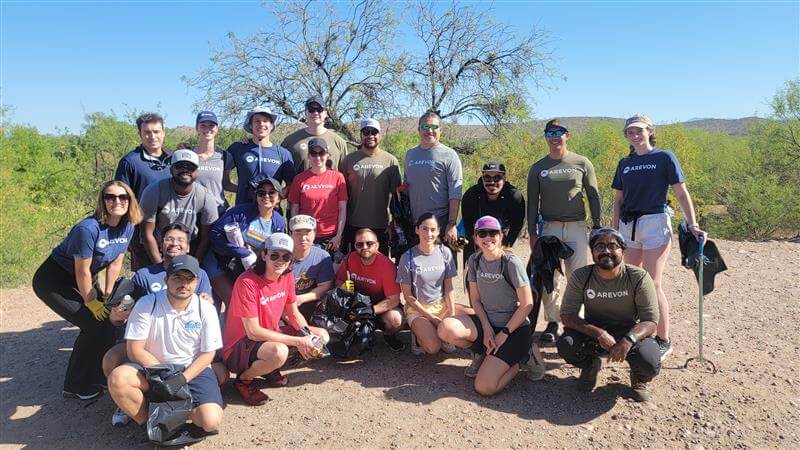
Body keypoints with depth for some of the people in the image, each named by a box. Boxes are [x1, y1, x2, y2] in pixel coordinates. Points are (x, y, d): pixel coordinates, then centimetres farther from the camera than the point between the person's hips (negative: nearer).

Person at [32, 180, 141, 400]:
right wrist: (91, 302, -13)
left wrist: (108, 295, 0)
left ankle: (99, 373, 20)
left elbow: (115, 263, 0)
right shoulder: (88, 229, -31)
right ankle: (76, 387, 5)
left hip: (80, 280, 8)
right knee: (95, 324, -14)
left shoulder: (128, 226, -9)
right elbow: (83, 272, -23)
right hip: (53, 280, -8)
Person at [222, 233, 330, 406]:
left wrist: (308, 335, -14)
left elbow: (294, 314, 7)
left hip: (270, 336, 8)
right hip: (238, 346, -7)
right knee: (278, 352, -37)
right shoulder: (247, 282, -25)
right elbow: (253, 332, -26)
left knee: (321, 336, 1)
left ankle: (271, 367, 11)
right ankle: (243, 379, -5)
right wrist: (298, 341, -26)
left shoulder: (287, 276, -4)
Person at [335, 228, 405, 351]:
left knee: (395, 319, -35)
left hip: (383, 305, -3)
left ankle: (389, 336, 4)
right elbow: (339, 281, 5)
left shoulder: (387, 265, -23)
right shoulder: (350, 259, -10)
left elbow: (393, 300, -23)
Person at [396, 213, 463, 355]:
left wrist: (452, 315, -13)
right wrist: (431, 317, -13)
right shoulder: (408, 258, -12)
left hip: (442, 305, 4)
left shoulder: (445, 253, -2)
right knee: (433, 348, -26)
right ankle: (419, 334, 6)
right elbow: (408, 296, -9)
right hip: (417, 308, -4)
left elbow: (449, 287, 0)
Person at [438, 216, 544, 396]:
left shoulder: (511, 262, -14)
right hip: (486, 322, 5)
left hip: (514, 328, -5)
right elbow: (475, 299, 6)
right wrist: (486, 328, -8)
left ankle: (522, 356, 7)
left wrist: (503, 334, -12)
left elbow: (527, 304, -13)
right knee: (446, 328, -26)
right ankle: (480, 354, 5)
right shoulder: (474, 260, 2)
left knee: (485, 387, -19)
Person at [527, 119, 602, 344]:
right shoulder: (538, 167, 8)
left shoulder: (582, 163, 6)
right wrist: (532, 233, 3)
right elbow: (532, 202, 8)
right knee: (550, 278, 0)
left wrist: (597, 226, 4)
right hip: (549, 228, 0)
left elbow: (593, 196, 9)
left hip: (577, 228, 0)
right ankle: (552, 322, 11)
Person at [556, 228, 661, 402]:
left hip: (628, 332, -1)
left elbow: (650, 320, -16)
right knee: (565, 343, -29)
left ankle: (639, 378, 11)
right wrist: (598, 333, -32)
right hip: (592, 331, 1)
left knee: (650, 363, -30)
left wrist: (629, 339, -37)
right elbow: (567, 315, -16)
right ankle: (590, 366, 9)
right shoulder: (580, 277, -12)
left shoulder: (639, 278, -15)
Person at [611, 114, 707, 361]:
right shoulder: (625, 163, 14)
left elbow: (682, 194, -1)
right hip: (628, 226, 5)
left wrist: (692, 225, -10)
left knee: (652, 284, -7)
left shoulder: (664, 158, 1)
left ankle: (664, 341, 5)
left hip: (655, 222, -5)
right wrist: (614, 231, 11)